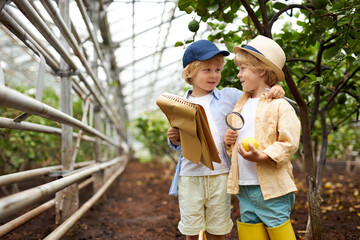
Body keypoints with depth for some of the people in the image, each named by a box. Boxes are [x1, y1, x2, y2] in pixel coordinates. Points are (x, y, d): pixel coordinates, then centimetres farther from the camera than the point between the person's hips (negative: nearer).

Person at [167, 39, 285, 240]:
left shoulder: (229, 96, 2)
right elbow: (179, 145, 13)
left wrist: (274, 91, -15)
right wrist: (174, 140, -9)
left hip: (220, 174, -1)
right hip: (190, 176, 1)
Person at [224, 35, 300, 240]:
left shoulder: (279, 105, -7)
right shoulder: (241, 104, 14)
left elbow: (289, 143, -14)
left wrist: (262, 156, -26)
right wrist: (229, 140, 2)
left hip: (271, 187, -6)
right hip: (244, 187, 7)